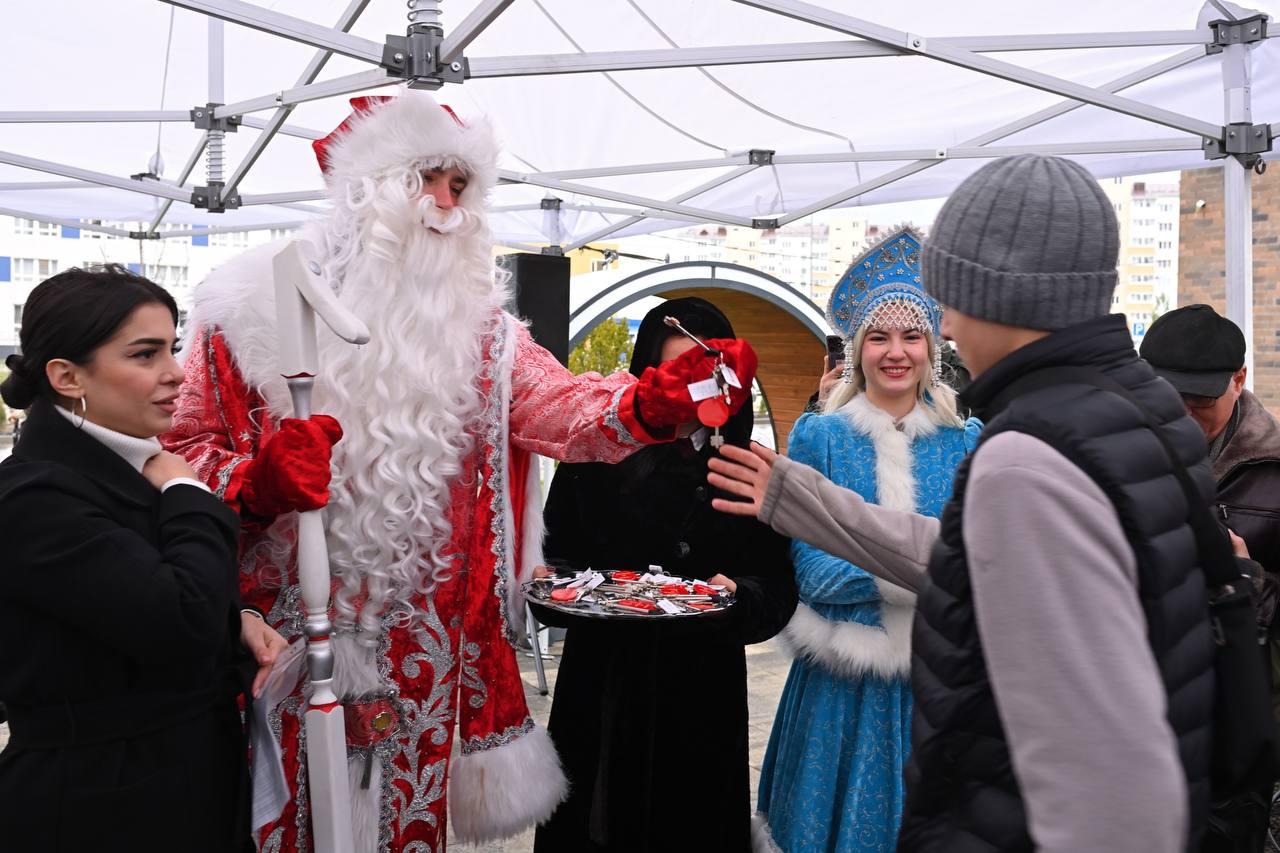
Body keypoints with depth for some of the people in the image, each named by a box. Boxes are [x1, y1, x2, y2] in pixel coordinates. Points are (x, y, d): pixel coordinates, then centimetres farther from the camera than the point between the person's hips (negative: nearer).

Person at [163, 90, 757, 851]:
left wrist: (654, 398, -28)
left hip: (426, 652, 2)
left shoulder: (475, 321, 4)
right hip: (289, 639, -2)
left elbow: (558, 407, -10)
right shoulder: (256, 306, -3)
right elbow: (186, 448, -1)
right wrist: (254, 482, -22)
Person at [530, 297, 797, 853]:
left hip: (703, 702, 0)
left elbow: (776, 593, -1)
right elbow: (555, 558, 5)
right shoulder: (596, 458, 2)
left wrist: (737, 597, -20)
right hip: (600, 697, 1)